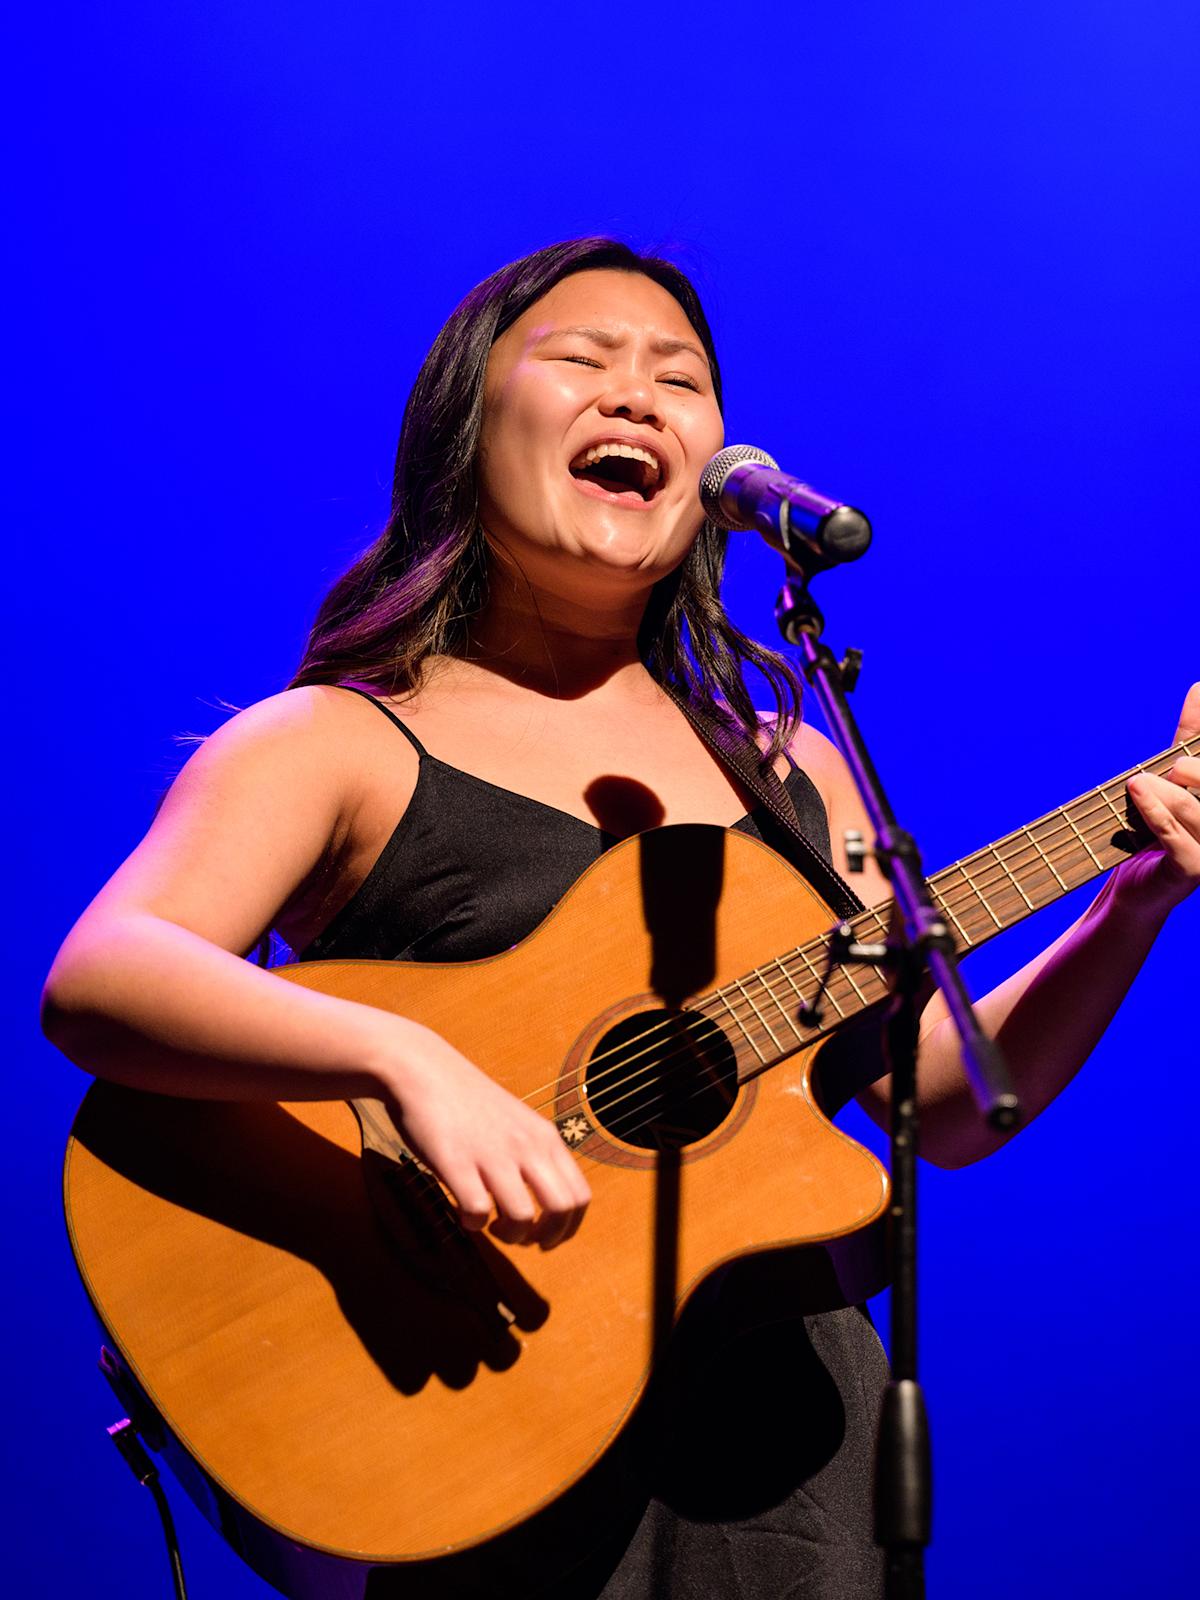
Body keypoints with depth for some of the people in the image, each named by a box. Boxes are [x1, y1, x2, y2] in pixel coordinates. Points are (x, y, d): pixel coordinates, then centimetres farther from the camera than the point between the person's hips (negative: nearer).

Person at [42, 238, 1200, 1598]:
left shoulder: (794, 770, 13)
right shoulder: (333, 746, -3)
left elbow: (947, 1107, 11)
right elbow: (92, 985, -20)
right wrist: (405, 1060, -36)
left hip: (789, 1435, 5)